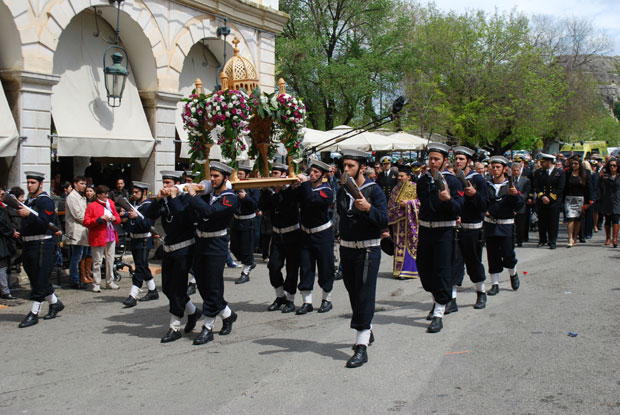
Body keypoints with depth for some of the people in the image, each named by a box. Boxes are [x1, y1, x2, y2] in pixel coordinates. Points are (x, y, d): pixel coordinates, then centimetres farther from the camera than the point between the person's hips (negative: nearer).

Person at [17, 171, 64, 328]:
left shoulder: (45, 201, -10)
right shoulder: (29, 201, 17)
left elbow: (44, 223, -21)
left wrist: (28, 215, -31)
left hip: (42, 244, -9)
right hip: (29, 245, 9)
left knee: (40, 280, -4)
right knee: (36, 279, 14)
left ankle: (34, 314, -2)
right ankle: (55, 303, 28)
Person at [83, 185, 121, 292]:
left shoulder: (111, 203, 12)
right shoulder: (92, 206, -6)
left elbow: (118, 218, 20)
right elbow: (86, 222, -12)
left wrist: (115, 218, -3)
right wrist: (100, 219, -20)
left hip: (111, 237, 6)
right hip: (98, 237, -6)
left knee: (110, 260, 11)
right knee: (97, 261, -2)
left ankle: (110, 282, 21)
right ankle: (97, 284, 5)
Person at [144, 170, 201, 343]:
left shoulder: (185, 198, -11)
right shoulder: (163, 200, 7)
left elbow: (186, 218, -28)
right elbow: (149, 215, -4)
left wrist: (174, 198, -22)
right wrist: (158, 199, -16)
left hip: (184, 249, -7)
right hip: (168, 248, 7)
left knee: (177, 288, -5)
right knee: (167, 288, 12)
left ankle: (175, 328, 5)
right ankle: (193, 311, 32)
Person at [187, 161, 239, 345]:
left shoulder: (230, 198, -11)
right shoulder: (208, 193, 10)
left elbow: (210, 211, -25)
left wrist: (193, 194, -19)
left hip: (216, 246, -7)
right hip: (200, 243, 7)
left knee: (213, 288, -3)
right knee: (202, 286, 11)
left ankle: (208, 328, 5)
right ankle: (227, 314, 29)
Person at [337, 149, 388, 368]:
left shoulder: (374, 190, -9)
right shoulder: (342, 191, 7)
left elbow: (384, 221, -17)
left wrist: (368, 208, -31)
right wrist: (343, 236, 14)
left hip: (368, 250, -6)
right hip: (346, 249, 6)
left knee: (364, 296, -8)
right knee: (353, 292, 14)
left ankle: (361, 347, -10)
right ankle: (367, 331, 35)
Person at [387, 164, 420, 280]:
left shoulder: (414, 187, 0)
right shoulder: (396, 189, 16)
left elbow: (420, 201, -6)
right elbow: (390, 204, 18)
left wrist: (407, 203, -15)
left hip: (409, 221, -5)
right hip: (398, 220, 5)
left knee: (408, 244, -6)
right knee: (399, 244, 3)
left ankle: (408, 270, -3)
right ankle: (399, 269, 8)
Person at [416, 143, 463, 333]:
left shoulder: (452, 181, -6)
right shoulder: (422, 180, 9)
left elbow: (458, 209, -12)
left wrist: (448, 199, -29)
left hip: (444, 231, -5)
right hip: (425, 230, 5)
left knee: (442, 271, -6)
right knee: (423, 268, 11)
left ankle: (438, 314, -4)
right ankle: (437, 299, 35)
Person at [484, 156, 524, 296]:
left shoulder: (510, 186, -1)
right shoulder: (487, 185, 6)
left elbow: (519, 206, -7)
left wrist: (515, 195, -24)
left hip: (506, 225, -2)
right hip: (490, 225, 2)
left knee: (508, 254, -5)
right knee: (492, 255, 4)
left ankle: (513, 273, 26)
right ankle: (495, 284, 13)